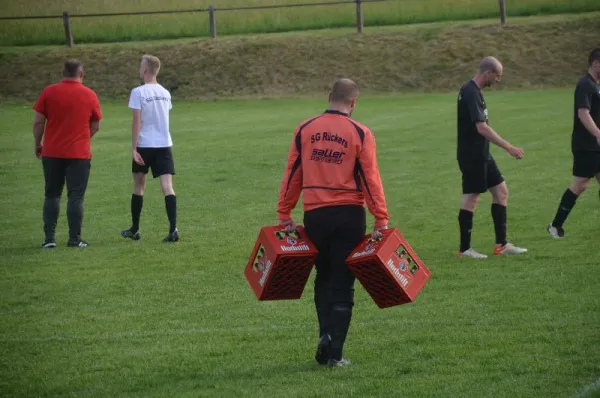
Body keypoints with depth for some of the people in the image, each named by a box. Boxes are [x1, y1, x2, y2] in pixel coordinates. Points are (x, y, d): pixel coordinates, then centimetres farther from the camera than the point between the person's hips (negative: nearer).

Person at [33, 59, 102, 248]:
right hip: (79, 154, -1)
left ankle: (49, 238, 5)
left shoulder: (49, 92, -3)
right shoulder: (89, 95, -1)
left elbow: (38, 122, -3)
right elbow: (95, 126, 7)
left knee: (52, 195, 10)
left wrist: (38, 144, 11)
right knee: (76, 197, 3)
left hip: (52, 153, 1)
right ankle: (75, 239, 0)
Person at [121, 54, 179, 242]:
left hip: (145, 145, -3)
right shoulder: (165, 93, 8)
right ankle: (173, 229, -19)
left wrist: (134, 148, -11)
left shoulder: (138, 92, -9)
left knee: (139, 186, 12)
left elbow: (137, 122, -12)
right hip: (164, 144, 3)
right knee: (167, 186, -5)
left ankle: (135, 230, 22)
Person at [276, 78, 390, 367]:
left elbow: (292, 174, 5)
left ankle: (326, 333, 3)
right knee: (342, 284, 4)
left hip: (315, 214, 2)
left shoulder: (305, 130, 3)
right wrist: (381, 221, -5)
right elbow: (371, 179, -7)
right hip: (349, 214, -2)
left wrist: (284, 215, 11)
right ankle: (334, 353, 1)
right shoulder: (360, 134, -4)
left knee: (324, 279, 20)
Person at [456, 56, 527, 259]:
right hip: (471, 156, -10)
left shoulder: (475, 91, 12)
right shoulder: (470, 93, -20)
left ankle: (501, 244, 13)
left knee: (501, 191, 10)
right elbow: (481, 128, -26)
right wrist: (508, 147, -25)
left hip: (482, 154, 10)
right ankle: (464, 248, 5)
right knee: (471, 197, -3)